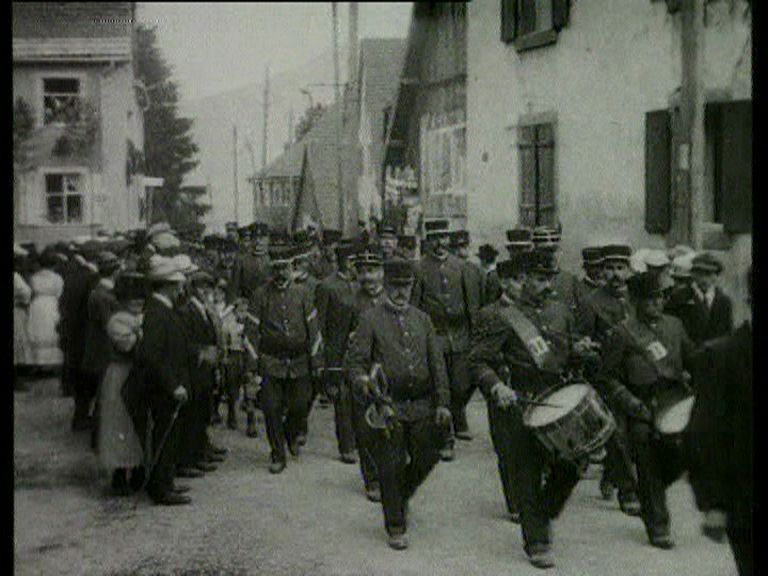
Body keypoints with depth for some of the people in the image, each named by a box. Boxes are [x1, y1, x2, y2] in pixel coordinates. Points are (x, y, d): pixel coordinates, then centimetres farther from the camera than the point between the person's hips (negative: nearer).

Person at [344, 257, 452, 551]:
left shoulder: (422, 319, 13)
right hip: (388, 405, -4)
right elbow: (354, 360, -3)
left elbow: (437, 363, 12)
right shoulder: (371, 319, 1)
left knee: (427, 457, 6)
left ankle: (401, 497, 35)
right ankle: (395, 526, 14)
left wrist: (442, 403, 4)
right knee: (391, 468, 0)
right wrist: (363, 381, -23)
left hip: (421, 404, 4)